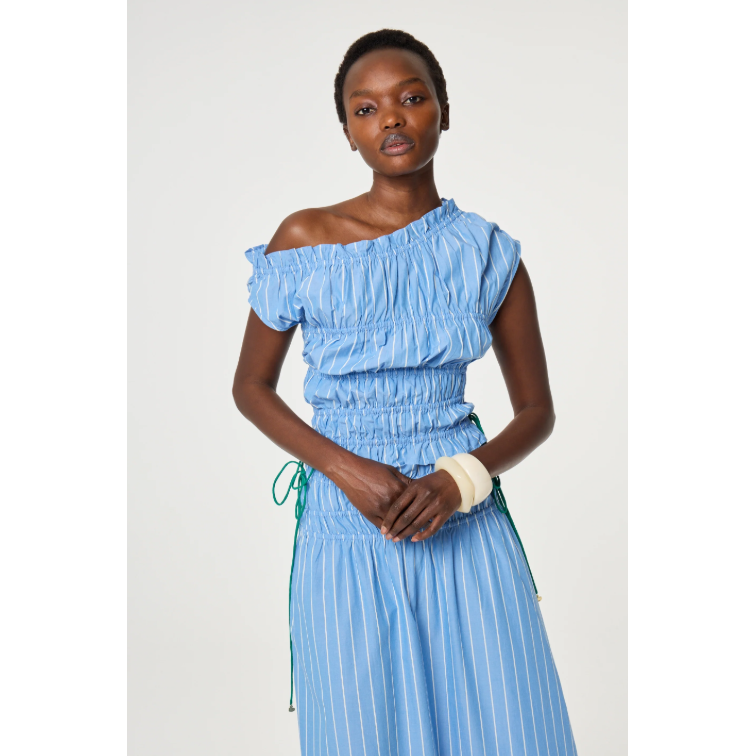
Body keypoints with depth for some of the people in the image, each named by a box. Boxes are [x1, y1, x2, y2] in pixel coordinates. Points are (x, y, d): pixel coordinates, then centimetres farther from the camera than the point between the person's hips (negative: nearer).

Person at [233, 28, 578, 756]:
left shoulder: (486, 253, 1)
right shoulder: (304, 242, -2)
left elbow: (536, 410, 6)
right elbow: (251, 387, 5)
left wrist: (461, 479, -12)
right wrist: (345, 468, -11)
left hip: (465, 526, 1)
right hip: (346, 529, -1)